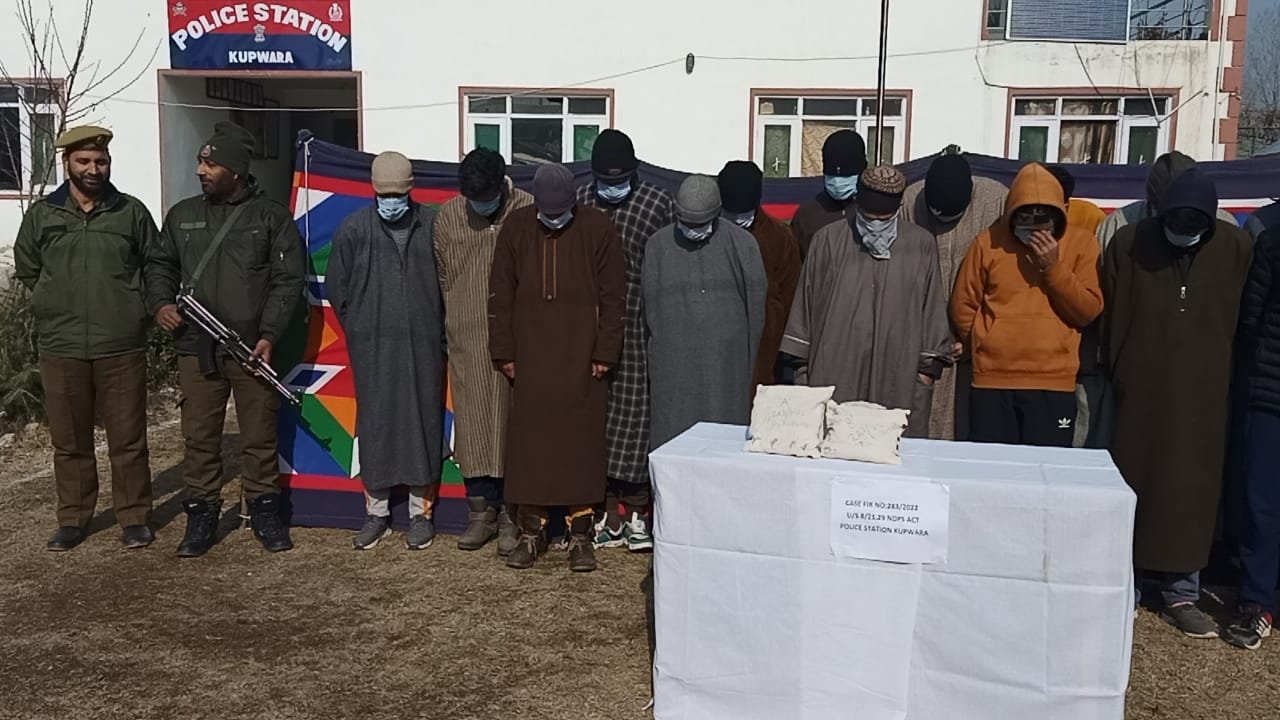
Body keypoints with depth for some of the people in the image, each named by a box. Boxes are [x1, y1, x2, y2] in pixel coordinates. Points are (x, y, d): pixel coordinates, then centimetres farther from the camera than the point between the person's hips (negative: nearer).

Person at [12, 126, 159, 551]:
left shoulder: (132, 212, 3)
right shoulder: (41, 214, 6)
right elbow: (26, 271, 16)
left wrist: (133, 308, 5)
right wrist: (58, 305, 11)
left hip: (122, 348, -1)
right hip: (60, 349, 2)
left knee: (128, 439, 3)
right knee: (69, 441, 10)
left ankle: (134, 517, 14)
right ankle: (72, 520, 22)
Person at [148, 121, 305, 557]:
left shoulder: (271, 217, 1)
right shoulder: (182, 215, 12)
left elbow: (287, 280, -2)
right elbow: (161, 266, 22)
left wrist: (269, 334, -11)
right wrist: (161, 303, 2)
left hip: (252, 349, -3)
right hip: (195, 348, 3)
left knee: (259, 437, 5)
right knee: (199, 438, 7)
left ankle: (264, 512, 19)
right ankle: (201, 515, 19)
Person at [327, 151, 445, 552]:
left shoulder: (432, 226, 1)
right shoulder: (354, 229, 2)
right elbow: (337, 287, 9)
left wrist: (438, 331, 2)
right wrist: (359, 329, 7)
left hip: (423, 346, 0)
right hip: (372, 349, 0)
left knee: (423, 423, 3)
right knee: (374, 425, 4)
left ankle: (420, 511, 16)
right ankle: (377, 512, 18)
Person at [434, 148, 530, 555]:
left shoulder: (529, 212, -7)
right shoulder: (448, 216, 3)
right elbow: (443, 277, 12)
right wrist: (455, 320, 13)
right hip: (466, 340, 3)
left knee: (513, 422, 1)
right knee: (472, 424, 6)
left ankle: (512, 514, 11)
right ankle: (481, 510, 18)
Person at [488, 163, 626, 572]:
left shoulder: (598, 228, -3)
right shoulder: (516, 228, 2)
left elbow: (613, 297, -1)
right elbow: (500, 294, 7)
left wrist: (605, 353, -4)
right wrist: (504, 353, 4)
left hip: (582, 361, -2)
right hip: (530, 360, 2)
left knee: (582, 445, 1)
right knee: (528, 444, 3)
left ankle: (580, 535, 11)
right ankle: (531, 531, 16)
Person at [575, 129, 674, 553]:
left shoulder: (658, 204, -4)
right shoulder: (580, 203, 4)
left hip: (639, 331, -3)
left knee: (636, 418, 1)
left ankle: (636, 512, 15)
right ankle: (610, 514, 18)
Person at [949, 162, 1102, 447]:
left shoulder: (1080, 243, 4)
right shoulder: (989, 242, 4)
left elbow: (1088, 311, -3)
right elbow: (962, 306, 9)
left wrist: (1054, 267, -11)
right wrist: (986, 348, 9)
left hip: (1054, 384, 0)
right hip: (991, 382, 1)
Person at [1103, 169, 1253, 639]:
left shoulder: (1236, 247, -1)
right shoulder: (1129, 243, -3)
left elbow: (1240, 318, 5)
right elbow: (1111, 316, 1)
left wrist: (1220, 369, 3)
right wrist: (1116, 373, 1)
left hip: (1202, 391, 1)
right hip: (1141, 388, -1)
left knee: (1193, 489, 4)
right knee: (1133, 480, 5)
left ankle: (1181, 592, 14)